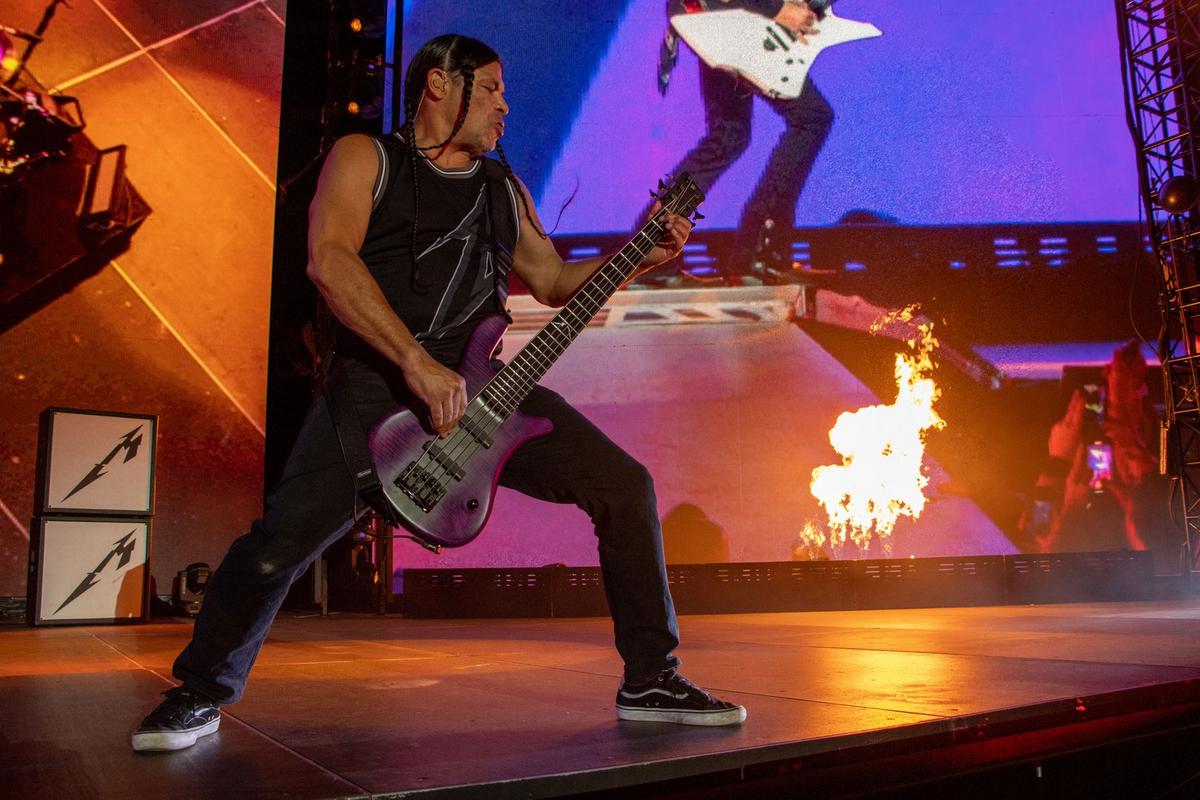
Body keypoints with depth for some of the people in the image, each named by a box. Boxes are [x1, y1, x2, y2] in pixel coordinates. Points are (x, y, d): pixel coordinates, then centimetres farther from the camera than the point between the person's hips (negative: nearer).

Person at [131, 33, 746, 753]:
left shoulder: (506, 188, 21)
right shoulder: (365, 157, 5)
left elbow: (553, 281, 27)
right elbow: (328, 260, -13)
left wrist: (641, 257, 13)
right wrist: (418, 363, -24)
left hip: (480, 385, 5)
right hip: (378, 380, -4)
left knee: (625, 485, -8)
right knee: (284, 537, -18)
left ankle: (651, 681, 6)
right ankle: (203, 694, 12)